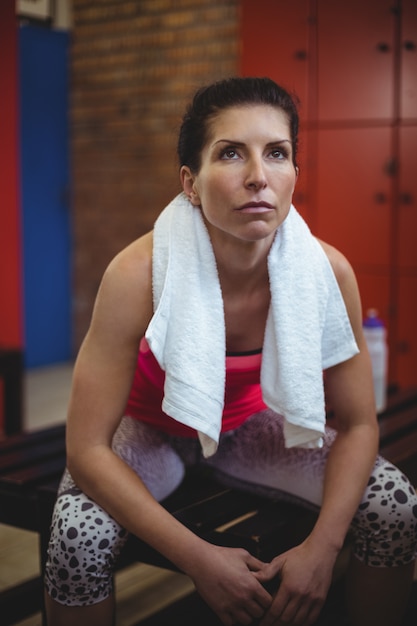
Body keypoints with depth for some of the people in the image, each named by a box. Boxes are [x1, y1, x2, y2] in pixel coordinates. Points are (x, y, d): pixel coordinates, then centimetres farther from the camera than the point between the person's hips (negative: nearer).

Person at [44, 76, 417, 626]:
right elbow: (87, 450, -28)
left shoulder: (326, 272, -24)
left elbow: (358, 424, -12)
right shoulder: (139, 275, -32)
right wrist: (199, 559, -32)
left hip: (246, 423, 3)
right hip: (150, 427, -2)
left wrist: (322, 546, -26)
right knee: (79, 540, -31)